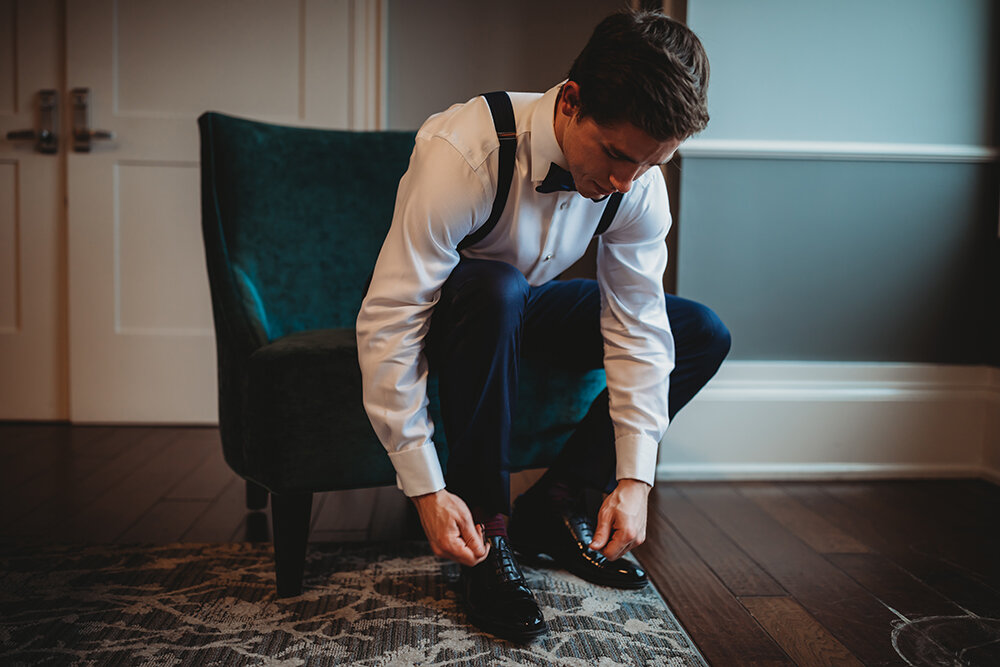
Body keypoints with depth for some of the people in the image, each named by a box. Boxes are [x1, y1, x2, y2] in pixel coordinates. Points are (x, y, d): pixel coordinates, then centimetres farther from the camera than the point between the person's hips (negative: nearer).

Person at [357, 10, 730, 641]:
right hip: (447, 312, -4)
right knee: (497, 288, -40)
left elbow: (637, 328, -15)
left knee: (705, 334, -8)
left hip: (529, 308, 5)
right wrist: (427, 490, -34)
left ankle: (554, 504, -6)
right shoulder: (462, 151, -35)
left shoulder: (640, 181, -19)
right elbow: (386, 325, -35)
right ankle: (486, 523, -23)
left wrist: (634, 478, -22)